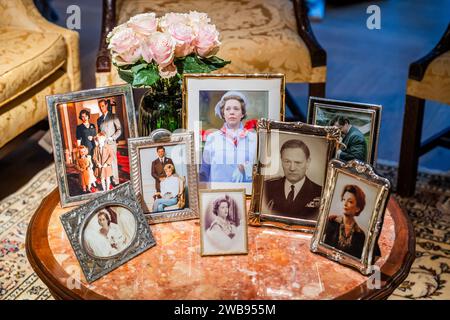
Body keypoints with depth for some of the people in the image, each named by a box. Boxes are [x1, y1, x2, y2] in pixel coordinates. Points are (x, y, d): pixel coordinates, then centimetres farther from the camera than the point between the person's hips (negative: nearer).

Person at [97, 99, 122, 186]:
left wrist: (112, 138, -10)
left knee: (113, 161, -5)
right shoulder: (99, 119, 18)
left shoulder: (113, 117, 4)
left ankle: (115, 181, 0)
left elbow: (119, 129, -1)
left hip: (111, 143, -4)